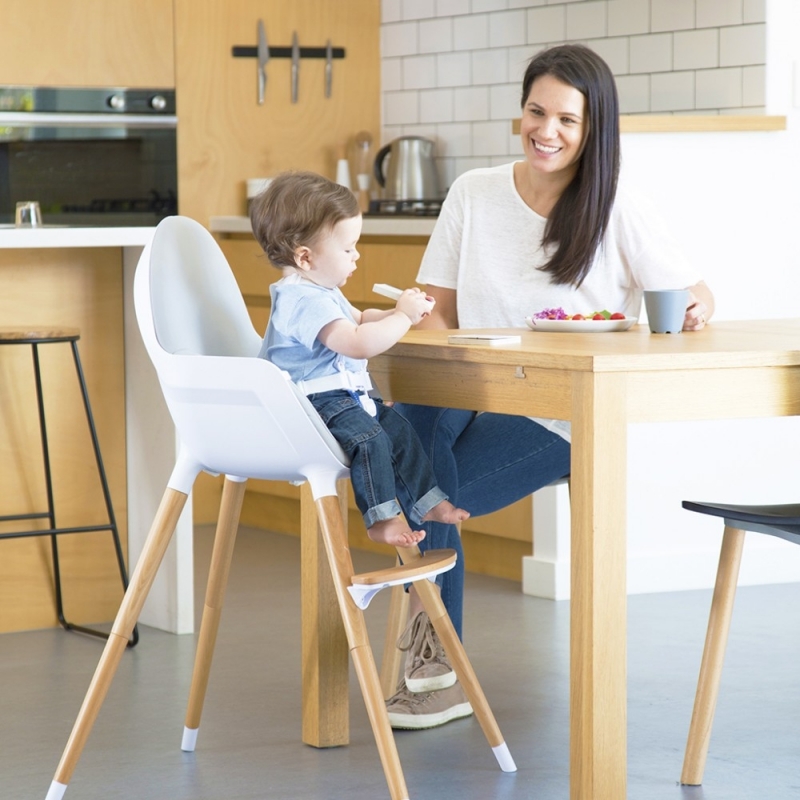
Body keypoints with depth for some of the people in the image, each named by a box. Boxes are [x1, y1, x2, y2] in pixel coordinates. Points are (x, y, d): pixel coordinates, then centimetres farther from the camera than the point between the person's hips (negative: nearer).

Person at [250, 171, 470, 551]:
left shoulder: (322, 292, 15)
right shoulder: (305, 302, -24)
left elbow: (359, 319, 28)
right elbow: (358, 342, -34)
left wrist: (399, 312, 9)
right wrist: (403, 317, -22)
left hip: (344, 397, 12)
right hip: (315, 402, -12)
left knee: (398, 429, 15)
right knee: (367, 436, -30)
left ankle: (428, 500, 25)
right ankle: (382, 519, -24)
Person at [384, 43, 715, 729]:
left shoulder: (620, 214, -2)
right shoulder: (474, 194, 8)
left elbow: (699, 297, 2)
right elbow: (440, 310, 9)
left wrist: (693, 312, -23)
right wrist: (420, 327, -15)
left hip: (561, 416, -3)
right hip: (475, 393, 3)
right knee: (418, 409, -33)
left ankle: (442, 670, -2)